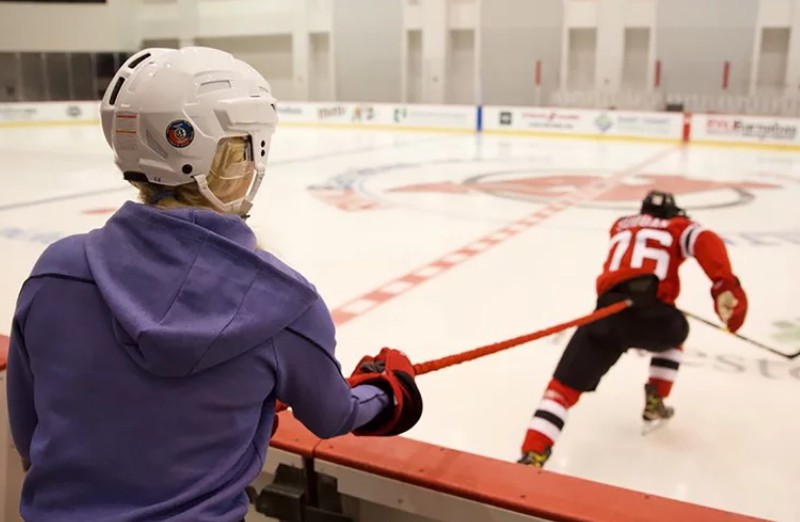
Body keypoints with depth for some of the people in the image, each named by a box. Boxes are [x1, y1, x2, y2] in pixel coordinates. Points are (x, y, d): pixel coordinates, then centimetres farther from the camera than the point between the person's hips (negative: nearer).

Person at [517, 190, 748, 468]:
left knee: (565, 385, -3)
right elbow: (706, 242, 0)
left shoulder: (621, 225, 32)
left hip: (608, 311, 1)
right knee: (674, 331, 36)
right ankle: (654, 405, 34)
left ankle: (533, 454, -21)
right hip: (652, 315, -1)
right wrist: (725, 287, -10)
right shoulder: (679, 226, 22)